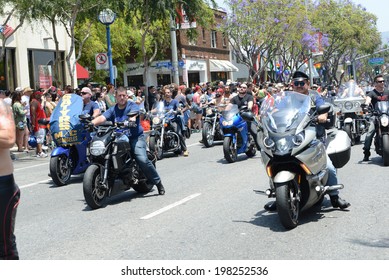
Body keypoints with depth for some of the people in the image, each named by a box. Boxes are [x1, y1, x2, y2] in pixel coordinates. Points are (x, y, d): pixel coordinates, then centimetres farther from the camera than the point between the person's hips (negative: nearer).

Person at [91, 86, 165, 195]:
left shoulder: (133, 106, 2)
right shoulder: (113, 110, 14)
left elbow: (133, 114, -20)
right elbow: (102, 118, -2)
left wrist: (131, 119, -44)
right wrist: (91, 123, -23)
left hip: (135, 137, -4)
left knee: (142, 159, -22)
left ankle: (158, 182, -5)